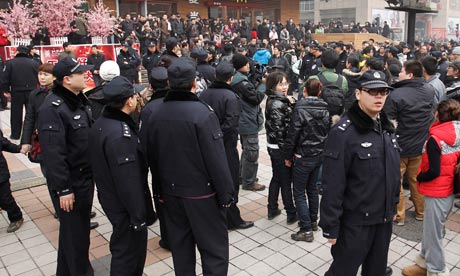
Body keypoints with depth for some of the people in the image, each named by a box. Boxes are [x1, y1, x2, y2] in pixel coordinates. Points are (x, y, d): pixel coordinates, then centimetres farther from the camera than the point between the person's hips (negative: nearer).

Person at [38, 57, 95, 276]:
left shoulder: (80, 100, 9)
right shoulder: (53, 108, -21)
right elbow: (53, 153, -24)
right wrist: (62, 189, -23)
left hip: (86, 176, 9)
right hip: (71, 181, -9)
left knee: (81, 225, 21)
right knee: (73, 231, 4)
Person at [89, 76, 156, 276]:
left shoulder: (100, 124, 4)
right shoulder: (120, 133, -28)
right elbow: (129, 180, -28)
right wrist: (139, 215, -21)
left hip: (110, 198, 10)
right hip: (125, 205, -10)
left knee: (123, 246, 25)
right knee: (130, 251, 8)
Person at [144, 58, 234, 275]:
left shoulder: (155, 115, 1)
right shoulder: (202, 113, -19)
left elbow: (152, 158, 9)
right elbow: (216, 160, -19)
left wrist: (159, 190, 19)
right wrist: (226, 193, -9)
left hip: (171, 192, 6)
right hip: (202, 192, -6)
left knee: (180, 245, 19)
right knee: (214, 248, 7)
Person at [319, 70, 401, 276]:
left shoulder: (387, 127, 5)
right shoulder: (343, 132, -21)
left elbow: (393, 172, 15)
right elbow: (332, 185, -21)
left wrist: (394, 205, 17)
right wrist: (330, 226, -19)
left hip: (384, 218, 7)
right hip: (356, 221, -7)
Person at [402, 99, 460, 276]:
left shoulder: (435, 139, -21)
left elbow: (434, 172, -22)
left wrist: (419, 177, -6)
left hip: (436, 194, -8)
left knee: (433, 234, 8)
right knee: (432, 230, 21)